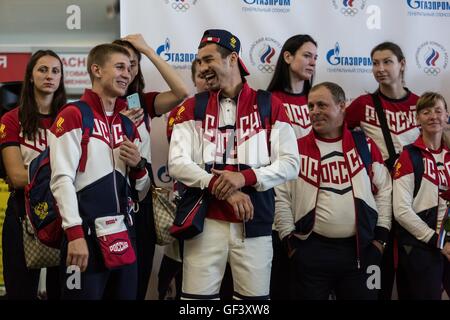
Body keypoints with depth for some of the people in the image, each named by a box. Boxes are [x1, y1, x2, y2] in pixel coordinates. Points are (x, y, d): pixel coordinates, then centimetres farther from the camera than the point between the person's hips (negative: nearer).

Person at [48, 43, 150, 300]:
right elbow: (62, 180, -13)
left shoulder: (128, 124, 17)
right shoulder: (73, 116, -4)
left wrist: (138, 165, -1)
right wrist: (75, 233, -21)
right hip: (87, 234, -7)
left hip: (124, 236, 7)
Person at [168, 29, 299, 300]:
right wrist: (221, 187, -15)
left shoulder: (270, 106, 5)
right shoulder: (192, 108, 7)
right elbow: (177, 164, -3)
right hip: (205, 223, 1)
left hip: (254, 223, 0)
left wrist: (245, 177, -16)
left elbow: (290, 164, -1)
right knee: (198, 295, 1)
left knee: (255, 295, 6)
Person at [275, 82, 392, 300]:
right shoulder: (296, 149, 2)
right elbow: (281, 197, 2)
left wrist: (380, 235, 5)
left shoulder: (365, 146, 7)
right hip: (311, 250, -1)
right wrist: (289, 239, -2)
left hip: (361, 249, 1)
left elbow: (384, 190, 10)